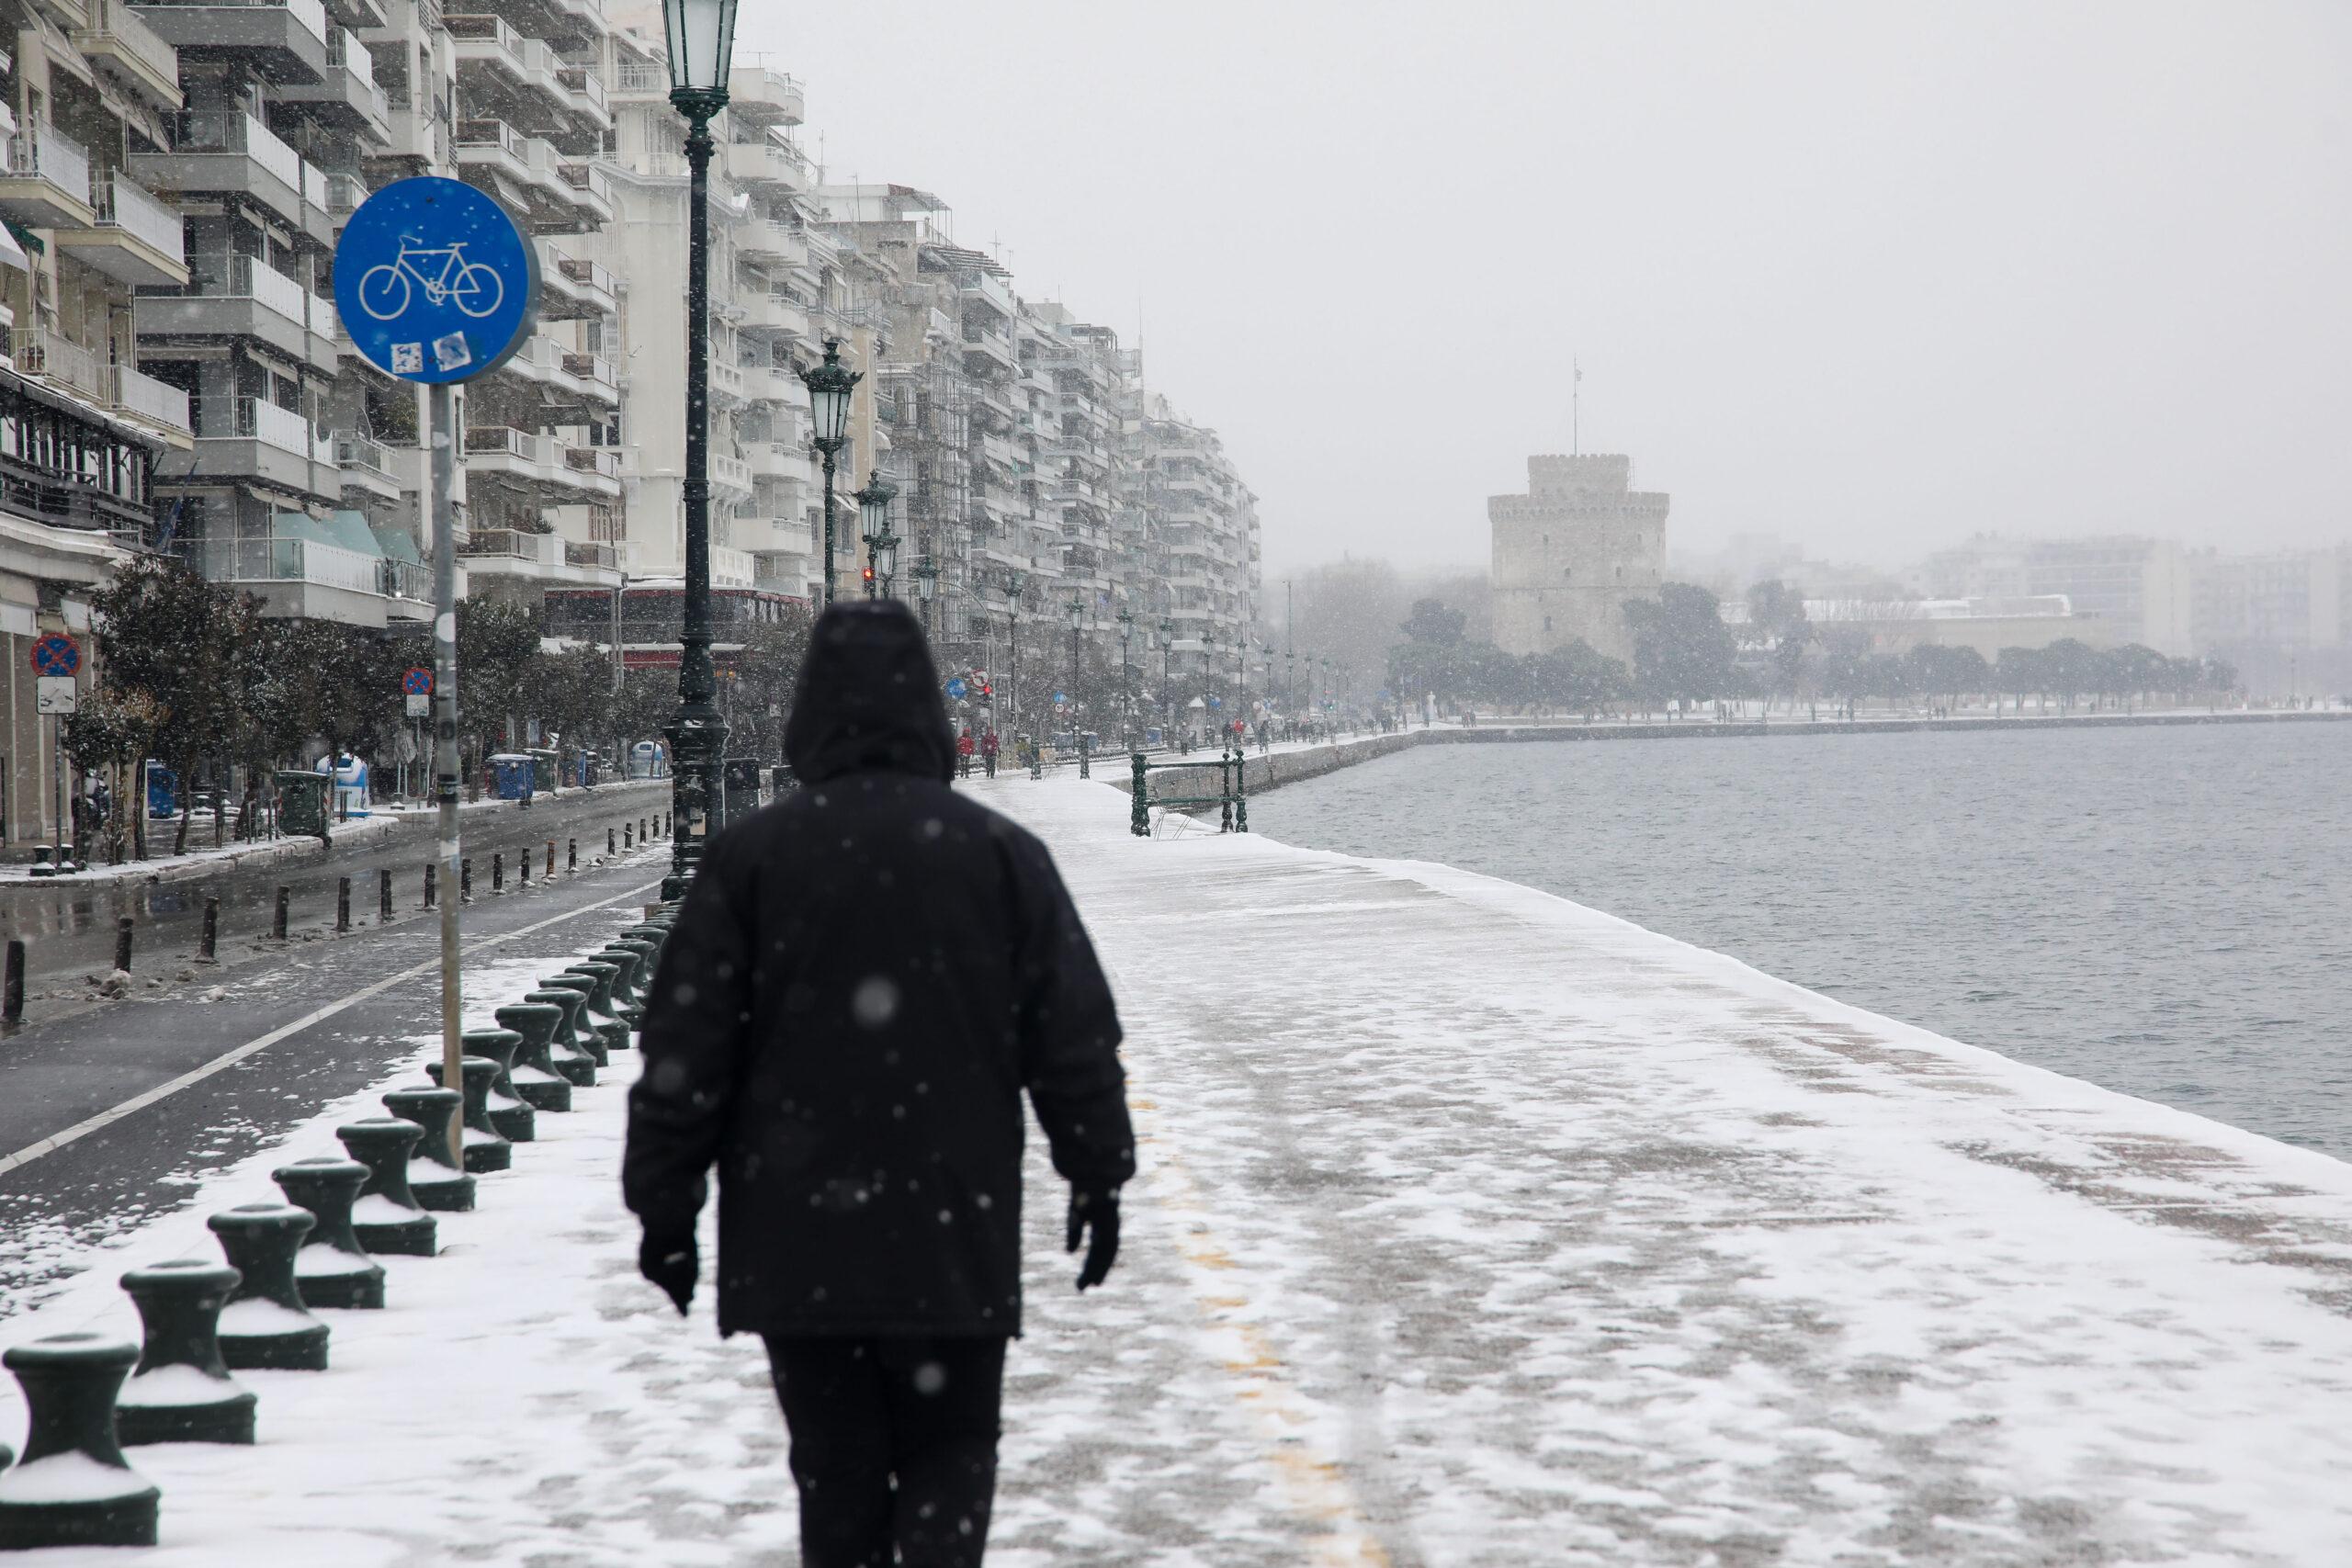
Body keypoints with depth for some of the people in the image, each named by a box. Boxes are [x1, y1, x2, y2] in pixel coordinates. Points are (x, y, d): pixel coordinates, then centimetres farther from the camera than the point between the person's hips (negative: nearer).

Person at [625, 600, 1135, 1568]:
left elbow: (684, 1051, -1)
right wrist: (1099, 1175, 15)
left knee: (835, 1472, 11)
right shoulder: (1001, 854, -1)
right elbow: (1075, 1038, 3)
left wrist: (664, 1203, 7)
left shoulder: (749, 858, -3)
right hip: (956, 1237, 0)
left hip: (795, 1243, 0)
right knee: (949, 1453, 10)